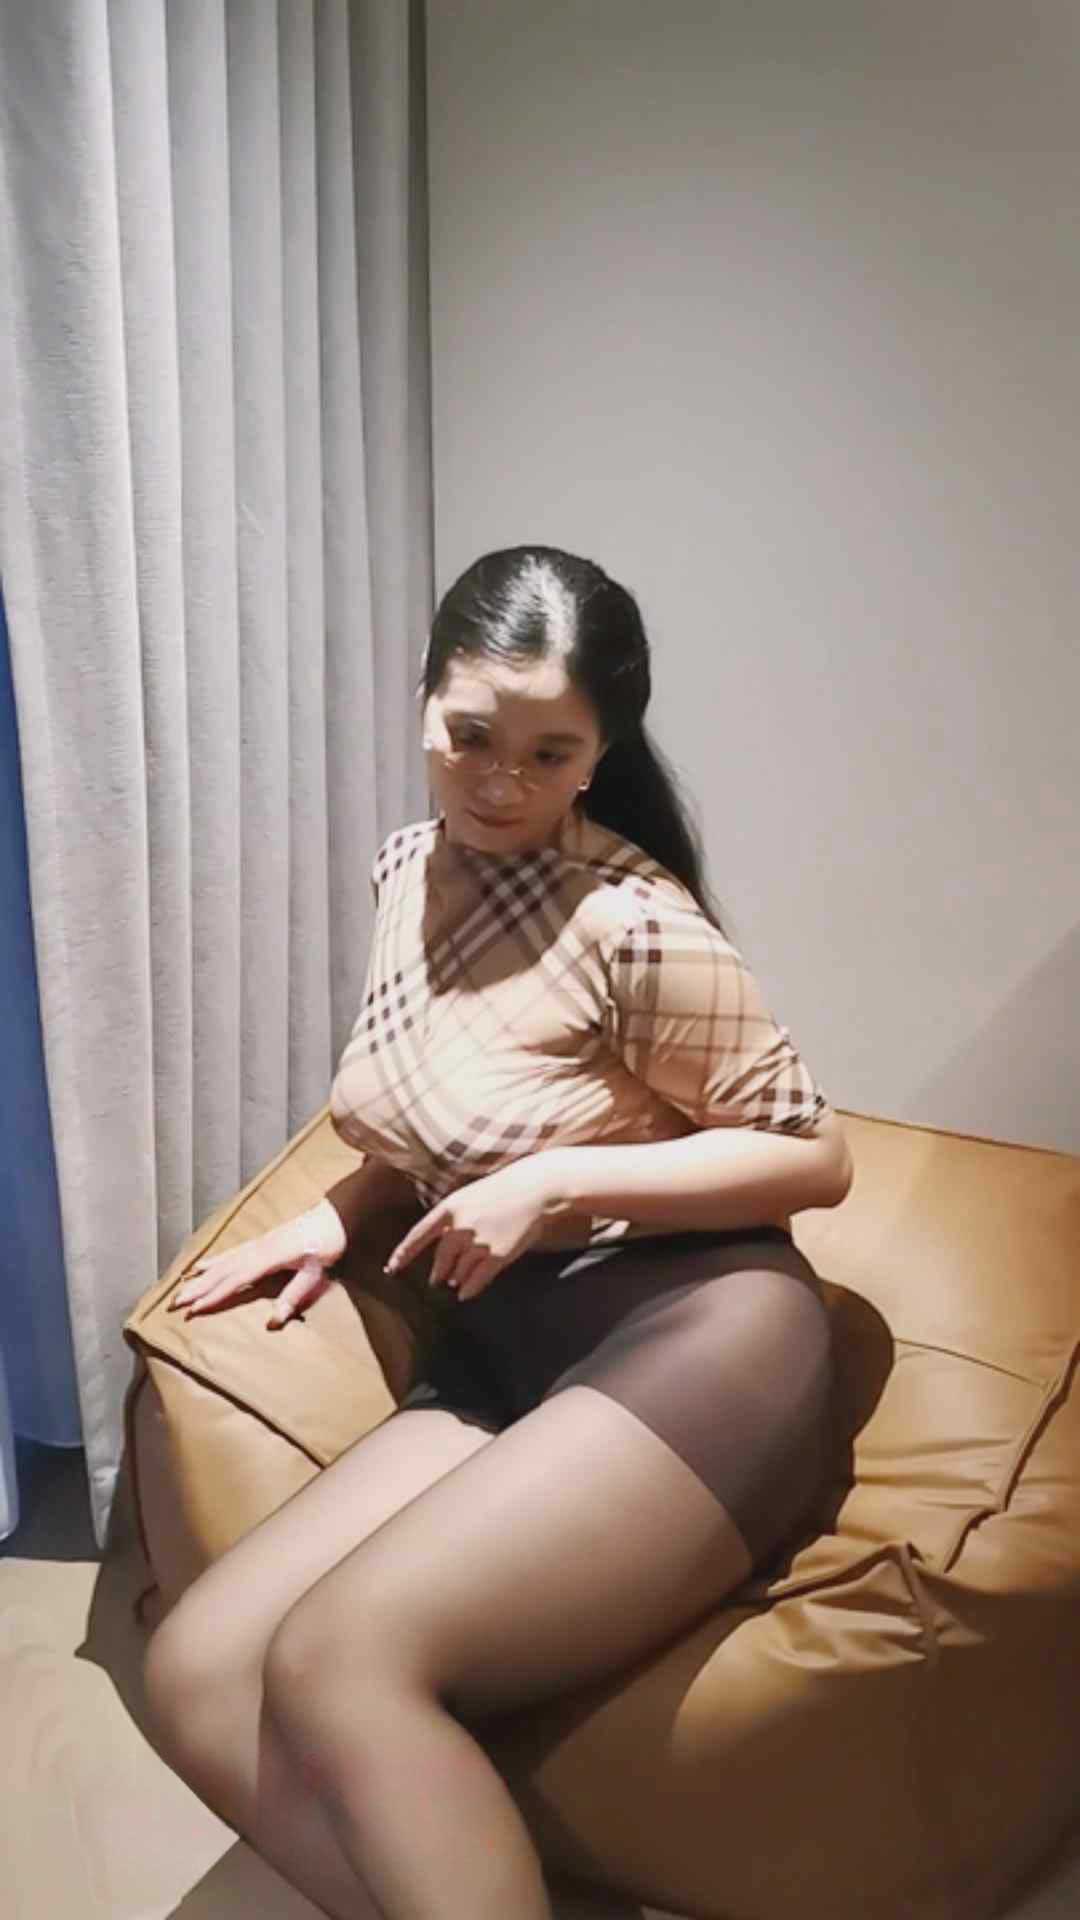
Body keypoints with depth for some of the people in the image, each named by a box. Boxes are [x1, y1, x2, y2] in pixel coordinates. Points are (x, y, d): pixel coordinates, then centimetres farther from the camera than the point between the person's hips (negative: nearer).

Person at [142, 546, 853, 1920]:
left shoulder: (633, 923, -13)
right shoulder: (406, 868, 10)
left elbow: (815, 1155, -8)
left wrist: (561, 1184, -16)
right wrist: (337, 1213, 10)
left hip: (692, 1347, -7)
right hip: (500, 1359, 8)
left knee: (337, 1660, -25)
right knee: (196, 1676, -10)